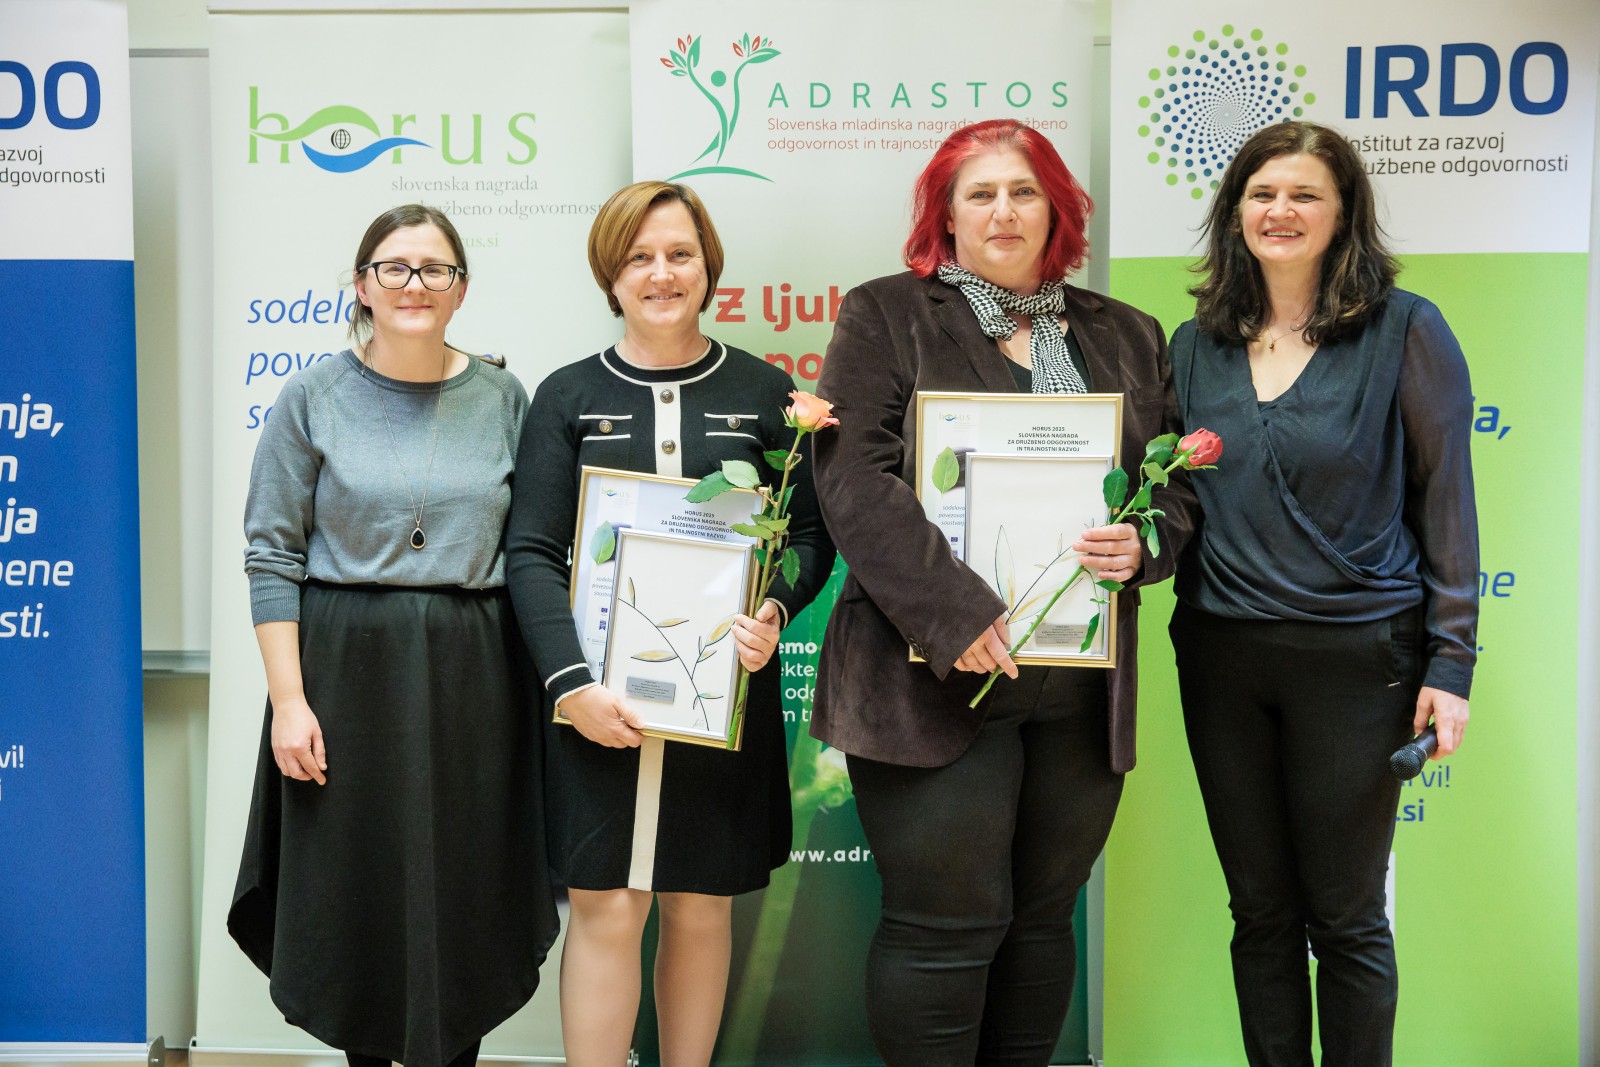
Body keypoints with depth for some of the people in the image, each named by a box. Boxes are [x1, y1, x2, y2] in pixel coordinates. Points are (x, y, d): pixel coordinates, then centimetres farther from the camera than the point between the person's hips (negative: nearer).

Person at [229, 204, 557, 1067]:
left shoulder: (501, 399, 4)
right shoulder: (314, 397, 0)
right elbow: (271, 557, -2)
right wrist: (288, 698, -9)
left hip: (472, 675, 1)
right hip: (348, 671, -1)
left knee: (462, 895, 8)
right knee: (356, 890, 8)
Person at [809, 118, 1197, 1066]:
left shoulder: (1128, 337, 16)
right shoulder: (886, 316, 3)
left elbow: (1179, 482, 17)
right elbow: (857, 479, -9)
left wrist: (1143, 544, -7)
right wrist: (954, 613, -19)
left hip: (1083, 690, 4)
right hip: (938, 677, -4)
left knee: (1044, 916, 13)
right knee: (946, 925, -2)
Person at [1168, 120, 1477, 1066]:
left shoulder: (1404, 330, -5)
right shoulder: (1197, 344, 8)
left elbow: (1445, 500, -5)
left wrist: (1450, 662, -8)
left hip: (1356, 657, -4)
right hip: (1222, 656, 4)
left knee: (1345, 917, 7)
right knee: (1259, 909, 13)